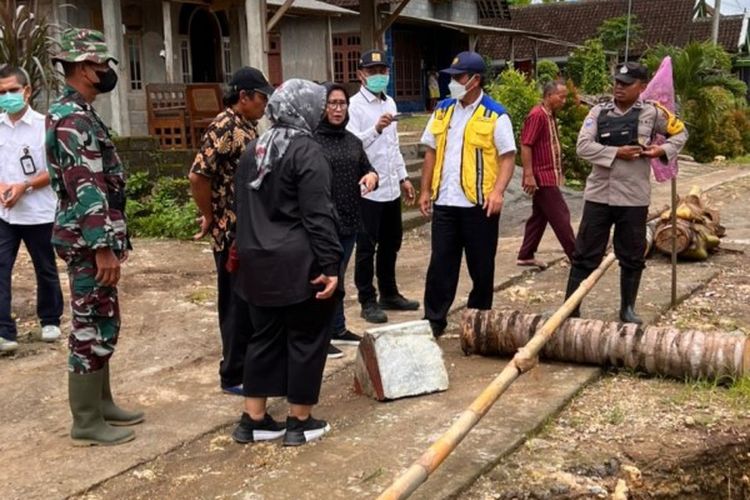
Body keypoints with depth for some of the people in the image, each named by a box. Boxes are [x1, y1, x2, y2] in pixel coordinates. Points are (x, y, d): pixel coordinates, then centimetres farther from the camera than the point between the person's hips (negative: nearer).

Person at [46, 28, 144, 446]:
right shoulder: (73, 118, -17)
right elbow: (86, 189, -23)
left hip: (97, 238, 10)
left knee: (102, 324, 16)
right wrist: (103, 247, -24)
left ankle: (101, 403, 28)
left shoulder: (80, 113, 16)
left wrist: (115, 239, 22)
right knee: (92, 329, -3)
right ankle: (87, 422, 8)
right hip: (88, 241, -10)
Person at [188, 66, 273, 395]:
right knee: (238, 305, 0)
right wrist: (209, 217, -12)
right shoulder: (224, 128, -17)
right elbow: (198, 176, -23)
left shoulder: (249, 126, 12)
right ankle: (234, 375, 12)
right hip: (233, 233, -9)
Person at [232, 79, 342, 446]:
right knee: (306, 338, 5)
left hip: (258, 262, 8)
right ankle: (299, 422, 14)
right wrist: (330, 265, -18)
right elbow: (318, 215, -18)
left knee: (265, 337, 15)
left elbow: (243, 208, 18)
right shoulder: (306, 151, -12)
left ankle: (252, 420, 19)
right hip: (299, 264, -7)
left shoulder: (253, 150, 12)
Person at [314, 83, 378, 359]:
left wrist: (372, 175, -4)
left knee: (338, 277, 18)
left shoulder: (352, 140, 12)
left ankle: (338, 330, 30)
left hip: (349, 220, 7)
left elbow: (366, 168, 19)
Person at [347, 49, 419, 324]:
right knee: (367, 247, 1)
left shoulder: (389, 103, 14)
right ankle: (368, 301, 10)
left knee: (390, 244, 16)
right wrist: (376, 129, -36)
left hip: (391, 188, 8)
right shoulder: (354, 105, -10)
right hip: (368, 189, -8)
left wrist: (403, 178, 18)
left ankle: (389, 294, 28)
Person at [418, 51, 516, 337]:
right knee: (441, 263, 5)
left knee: (481, 265, 9)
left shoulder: (495, 115, -5)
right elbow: (432, 152, 14)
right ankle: (434, 319, 13)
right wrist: (426, 191, 8)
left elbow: (508, 156, -7)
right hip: (444, 202, 4)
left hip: (479, 203, -4)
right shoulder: (442, 110, 10)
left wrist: (498, 191, -20)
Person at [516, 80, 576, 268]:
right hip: (542, 177, -10)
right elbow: (526, 146, -20)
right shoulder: (537, 115, -15)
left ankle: (526, 256, 18)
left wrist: (559, 173, 23)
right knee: (560, 216, -5)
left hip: (549, 177, 10)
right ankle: (576, 256, 1)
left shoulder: (550, 116, 16)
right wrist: (529, 175, -24)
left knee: (540, 216, 13)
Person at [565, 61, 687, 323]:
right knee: (585, 255, 3)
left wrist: (663, 150, -4)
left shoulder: (652, 113, 1)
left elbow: (680, 132, 15)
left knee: (632, 257, 11)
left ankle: (627, 308, 27)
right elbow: (583, 146, -9)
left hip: (634, 198, 0)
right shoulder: (598, 112, 1)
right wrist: (617, 152, -18)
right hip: (598, 195, 0)